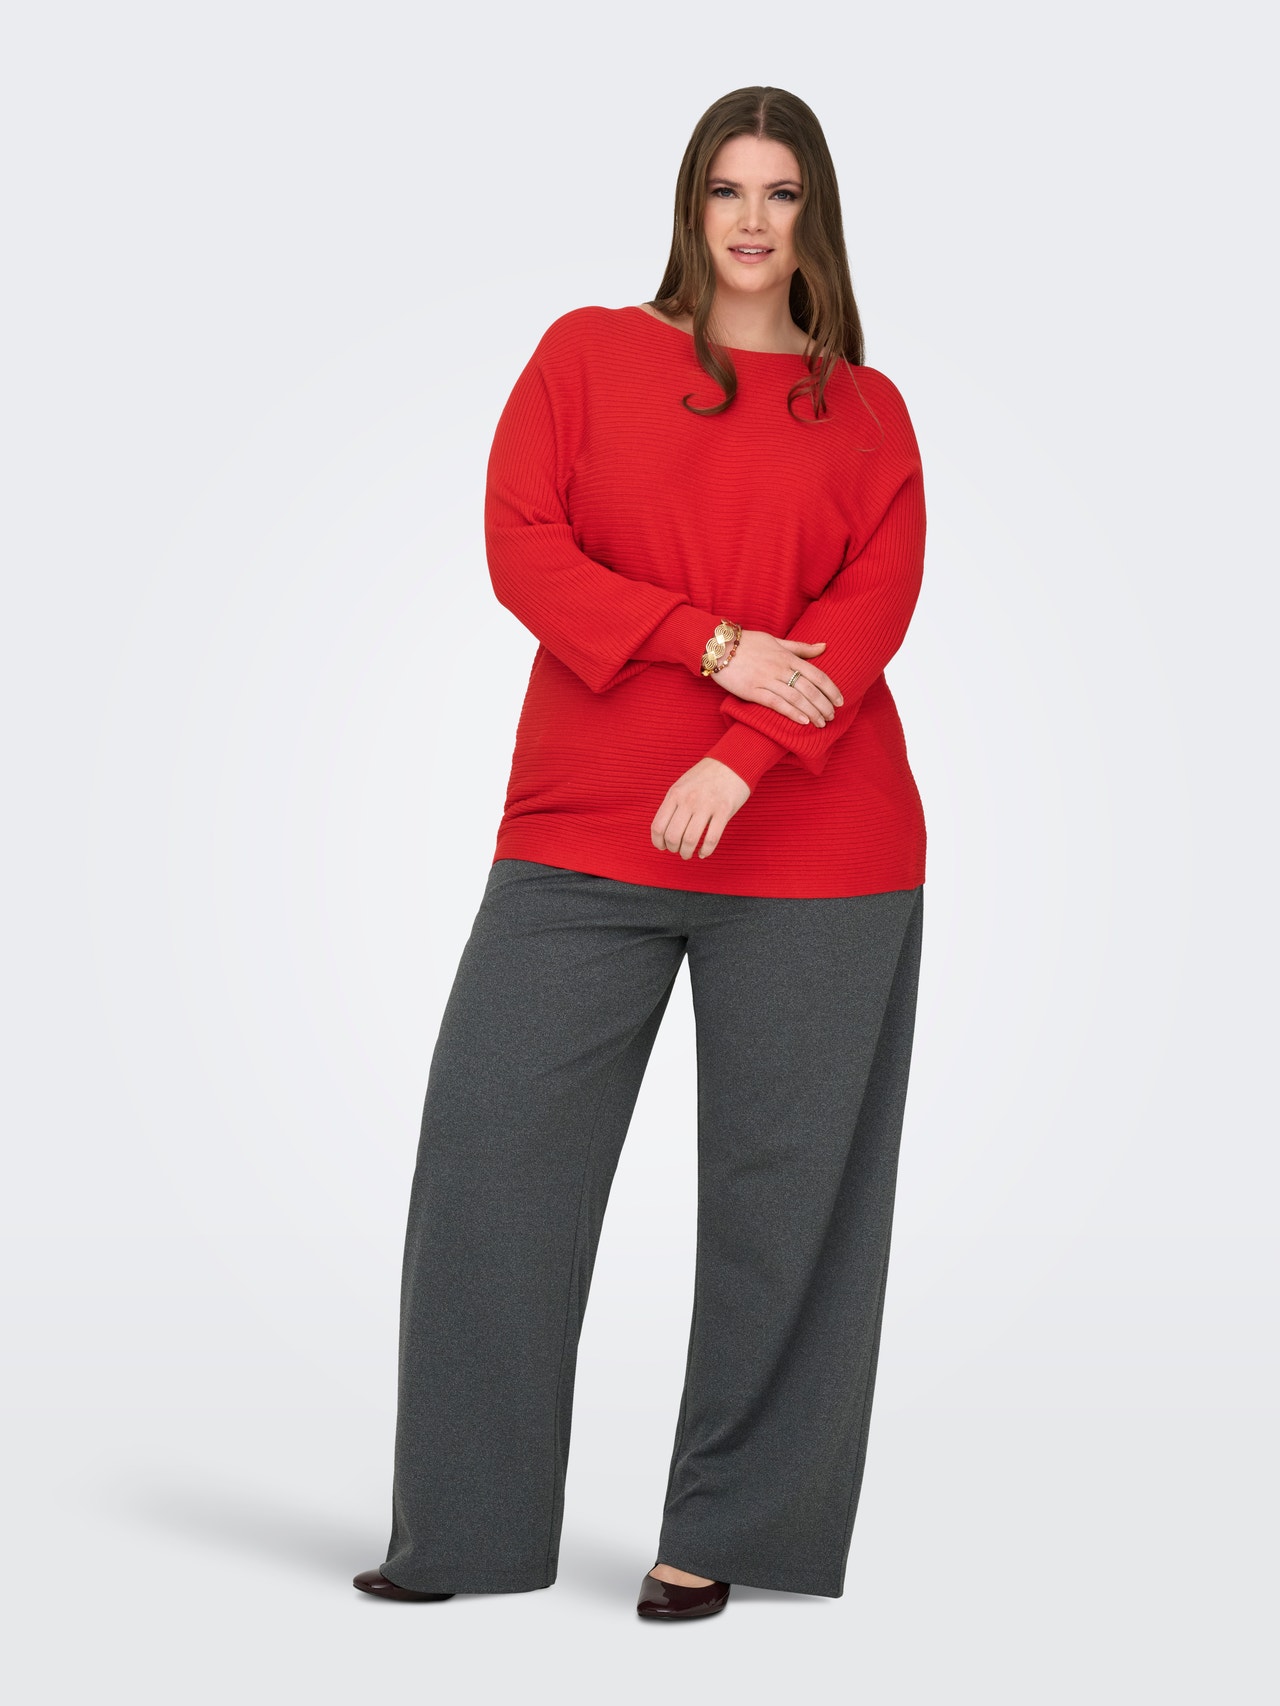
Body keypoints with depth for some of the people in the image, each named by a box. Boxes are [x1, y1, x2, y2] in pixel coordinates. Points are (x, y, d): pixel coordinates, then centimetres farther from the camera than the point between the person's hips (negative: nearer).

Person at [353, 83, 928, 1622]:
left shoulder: (867, 414, 10)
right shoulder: (587, 354, 10)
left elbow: (876, 603, -3)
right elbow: (520, 545, -2)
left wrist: (744, 760, -18)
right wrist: (718, 644, -13)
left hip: (814, 853, 0)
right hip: (584, 834, 0)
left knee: (776, 1183, 1)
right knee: (490, 1148, -3)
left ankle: (719, 1530, 14)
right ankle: (461, 1533, 9)